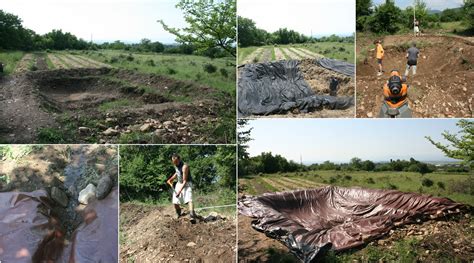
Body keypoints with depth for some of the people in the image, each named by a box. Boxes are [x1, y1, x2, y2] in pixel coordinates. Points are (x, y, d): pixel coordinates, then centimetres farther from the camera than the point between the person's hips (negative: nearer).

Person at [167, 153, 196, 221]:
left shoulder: (184, 166, -27)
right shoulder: (176, 165, -4)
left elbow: (185, 181, -26)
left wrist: (180, 191, -30)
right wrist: (171, 179, 8)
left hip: (187, 184, -7)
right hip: (179, 183, 7)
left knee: (189, 199, -27)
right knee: (175, 202, 4)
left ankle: (192, 216, -39)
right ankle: (178, 214, 30)